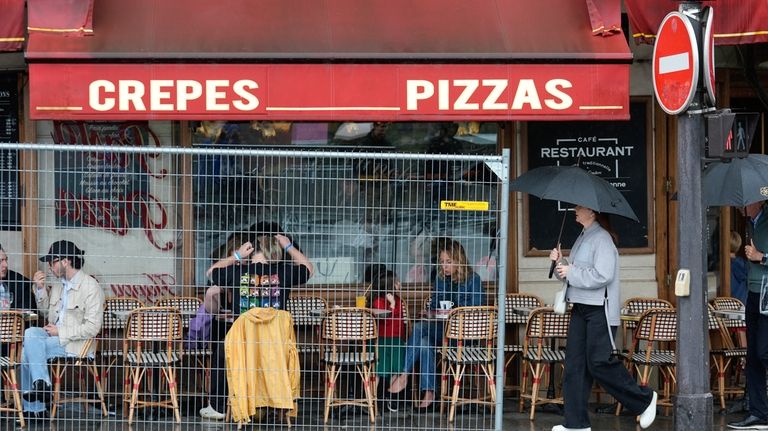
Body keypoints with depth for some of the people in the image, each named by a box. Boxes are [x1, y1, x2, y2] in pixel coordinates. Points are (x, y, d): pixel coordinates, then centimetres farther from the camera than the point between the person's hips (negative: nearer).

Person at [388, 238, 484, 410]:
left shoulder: (473, 280, -1)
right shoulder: (440, 279, 17)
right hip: (441, 328, 6)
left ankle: (404, 375, -26)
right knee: (424, 342, -31)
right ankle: (428, 394, -34)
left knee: (419, 328, -30)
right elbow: (433, 305, 23)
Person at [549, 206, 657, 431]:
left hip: (599, 310, -9)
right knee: (574, 363, 5)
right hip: (580, 307, 9)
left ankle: (644, 399, 10)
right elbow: (570, 274, 23)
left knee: (599, 362, -8)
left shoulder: (602, 239, -13)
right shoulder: (582, 238, 16)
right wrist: (560, 262, 5)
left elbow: (602, 276, -22)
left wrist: (571, 272, -15)